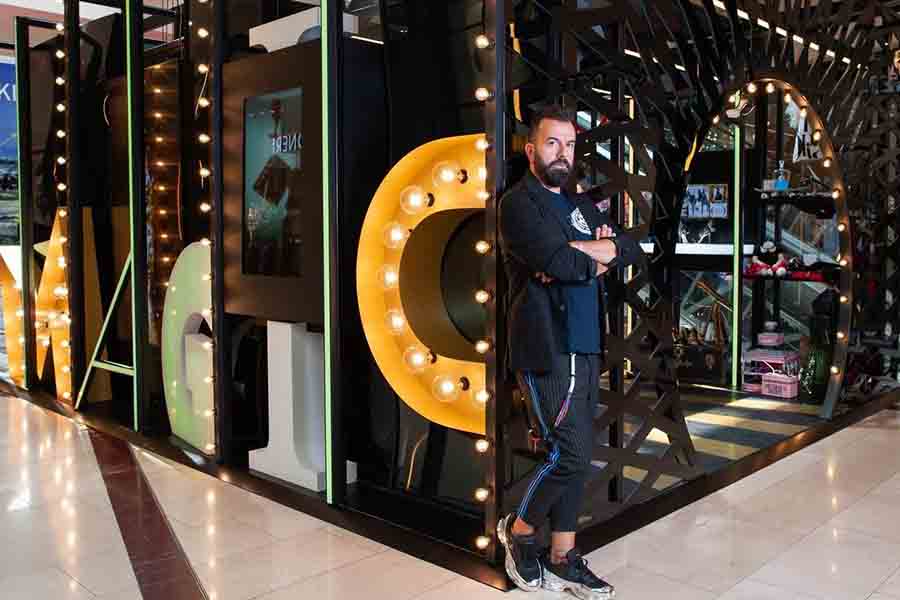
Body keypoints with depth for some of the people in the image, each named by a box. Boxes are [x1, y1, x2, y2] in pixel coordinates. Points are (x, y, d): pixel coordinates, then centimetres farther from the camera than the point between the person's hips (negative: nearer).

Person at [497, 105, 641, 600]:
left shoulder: (580, 205, 20)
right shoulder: (519, 203, -5)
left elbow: (633, 249, 11)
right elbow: (560, 262, -20)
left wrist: (580, 254, -8)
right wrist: (597, 257, 2)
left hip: (585, 347, 8)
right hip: (546, 349, -8)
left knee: (575, 457, 10)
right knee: (569, 454, -9)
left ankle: (562, 559, 21)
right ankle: (519, 530, 16)